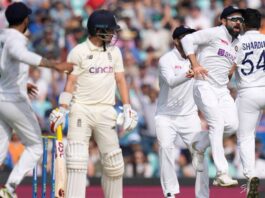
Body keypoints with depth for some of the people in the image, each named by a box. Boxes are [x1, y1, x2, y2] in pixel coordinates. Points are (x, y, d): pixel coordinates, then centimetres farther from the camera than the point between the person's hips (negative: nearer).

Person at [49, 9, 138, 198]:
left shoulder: (114, 52, 10)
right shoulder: (79, 52, -4)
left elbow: (120, 80, 12)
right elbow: (70, 82, -4)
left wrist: (127, 108, 4)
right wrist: (62, 110, -12)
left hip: (106, 112, 4)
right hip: (81, 110, -4)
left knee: (114, 162, 4)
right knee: (77, 161, -11)